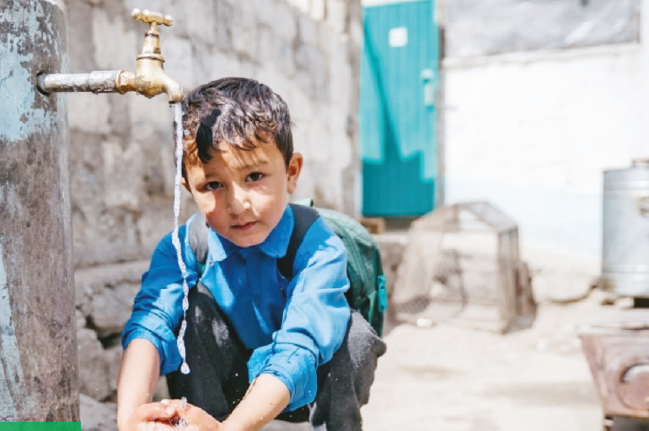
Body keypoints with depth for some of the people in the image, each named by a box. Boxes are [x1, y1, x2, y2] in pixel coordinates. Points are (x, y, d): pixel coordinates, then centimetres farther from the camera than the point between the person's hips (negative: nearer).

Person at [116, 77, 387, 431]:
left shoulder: (319, 250, -30)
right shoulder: (182, 249, -20)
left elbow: (295, 354, -40)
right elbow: (150, 323, -35)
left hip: (309, 389, -1)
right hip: (226, 385, 2)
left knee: (350, 329, -30)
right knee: (196, 300, -24)